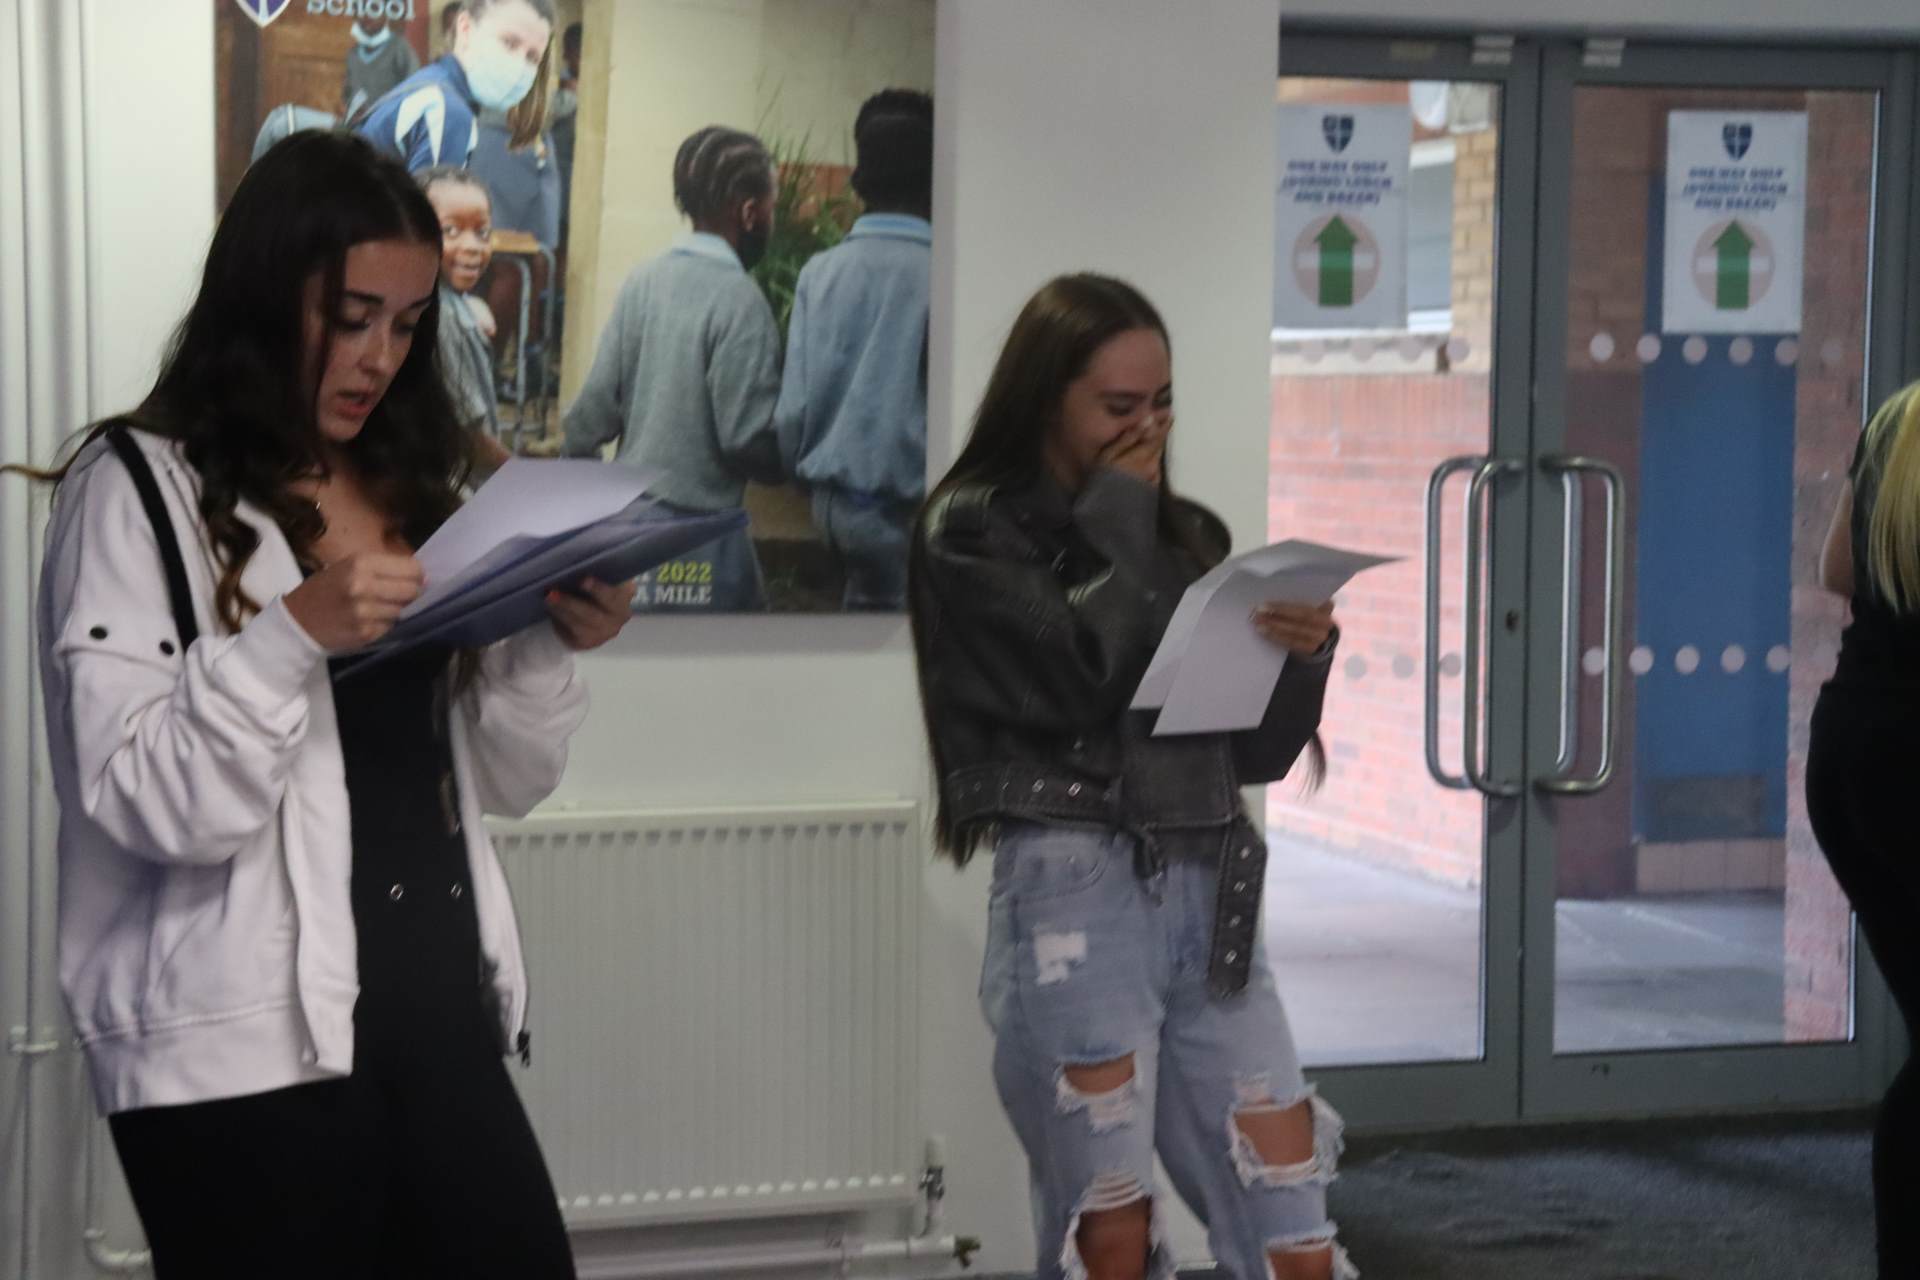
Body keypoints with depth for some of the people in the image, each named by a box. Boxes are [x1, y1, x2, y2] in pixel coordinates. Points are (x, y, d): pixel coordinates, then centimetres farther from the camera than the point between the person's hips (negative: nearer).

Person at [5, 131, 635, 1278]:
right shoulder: (139, 491, -3)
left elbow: (501, 783, 13)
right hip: (243, 1054, -5)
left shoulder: (421, 489, 14)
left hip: (444, 1023, 6)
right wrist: (293, 636, -24)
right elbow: (146, 803, -13)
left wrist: (555, 650, -4)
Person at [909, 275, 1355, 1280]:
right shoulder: (975, 531, 0)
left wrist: (1302, 658, -7)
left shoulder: (1186, 535, 15)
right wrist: (1117, 518, -3)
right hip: (1074, 902, -5)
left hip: (1211, 900, 5)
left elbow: (1256, 752, 13)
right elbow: (1088, 682, -15)